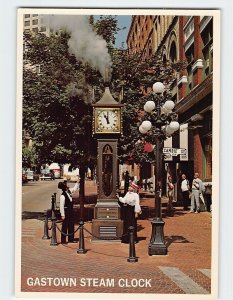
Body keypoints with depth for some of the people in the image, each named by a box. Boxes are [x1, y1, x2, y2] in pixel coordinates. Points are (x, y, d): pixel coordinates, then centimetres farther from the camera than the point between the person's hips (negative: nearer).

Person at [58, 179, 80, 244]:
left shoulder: (69, 191, 4)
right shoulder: (62, 196, -21)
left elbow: (74, 189, 25)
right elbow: (61, 206, -20)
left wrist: (77, 182, 18)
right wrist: (62, 215, -19)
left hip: (70, 211, 9)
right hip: (66, 211, -9)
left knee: (71, 225, 15)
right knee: (65, 226, -1)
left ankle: (71, 239, 26)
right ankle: (63, 240, 7)